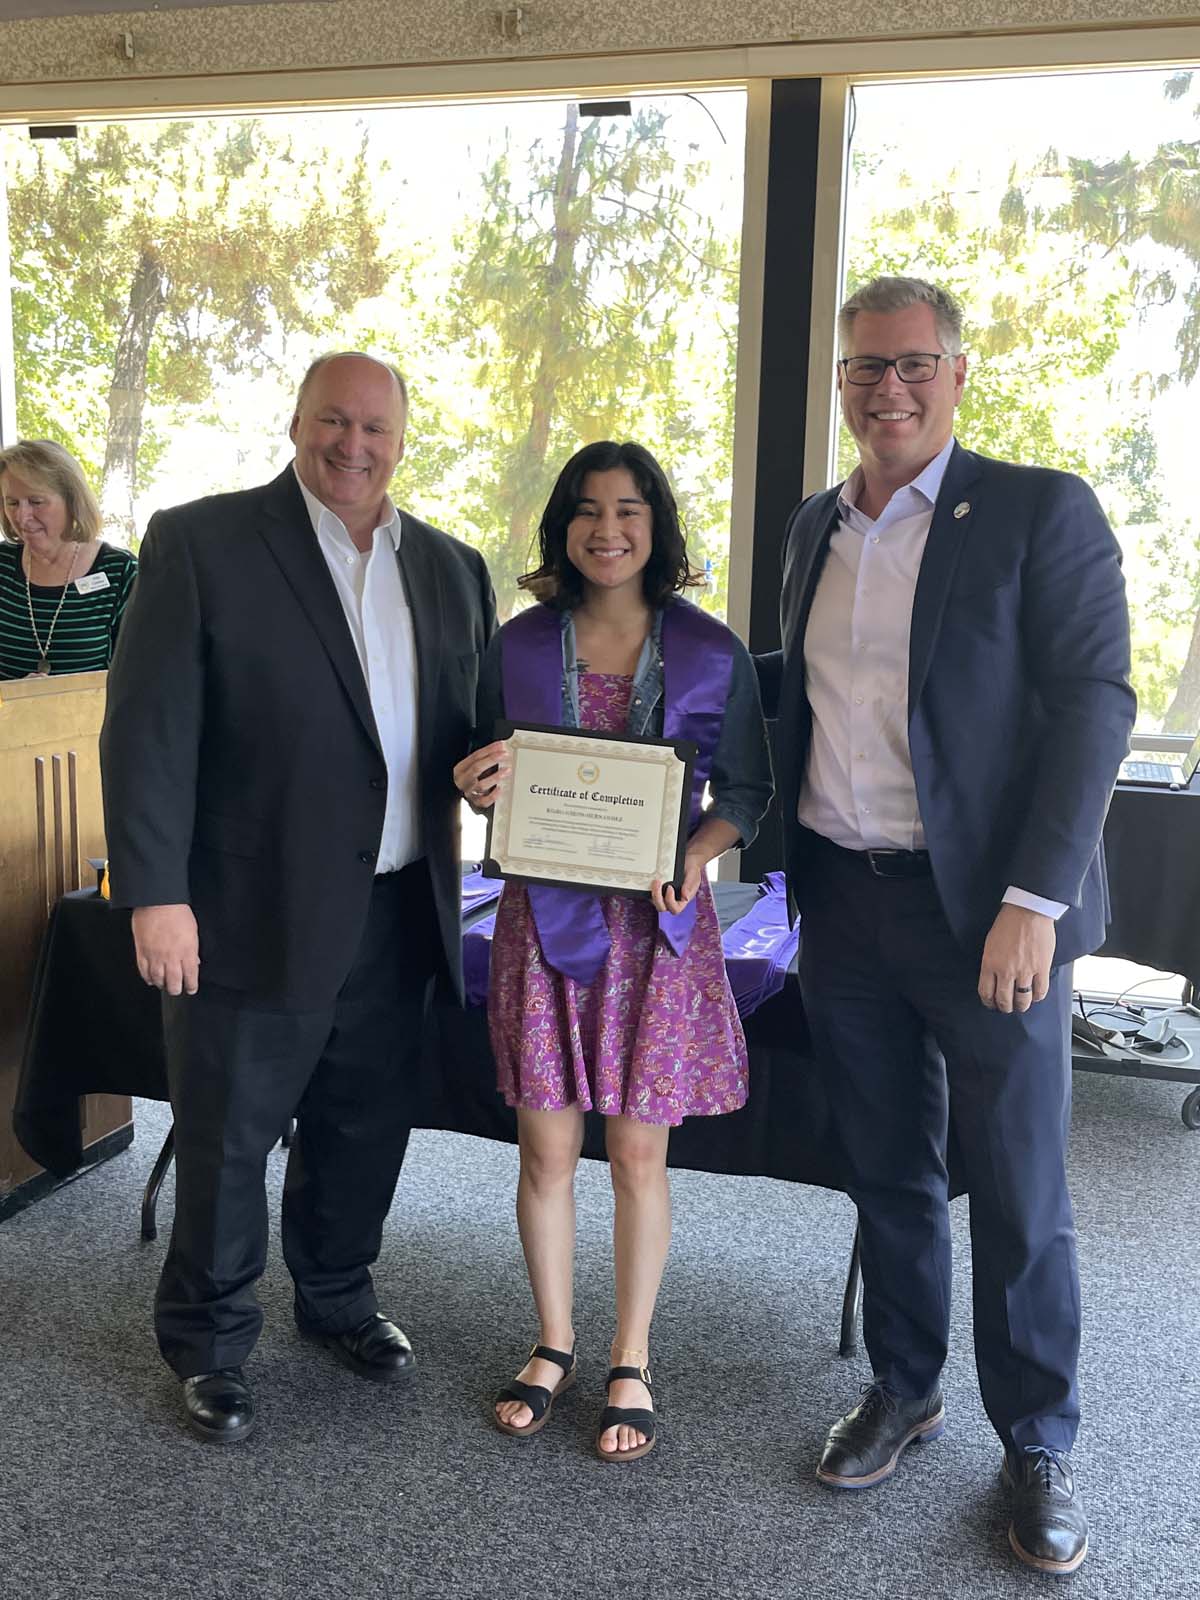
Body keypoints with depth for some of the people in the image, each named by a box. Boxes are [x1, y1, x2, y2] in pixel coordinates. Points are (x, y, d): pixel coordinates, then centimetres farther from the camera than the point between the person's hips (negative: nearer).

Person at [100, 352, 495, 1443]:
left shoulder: (450, 567, 10)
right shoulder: (201, 542, -6)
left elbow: (478, 717, 18)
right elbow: (149, 728, -11)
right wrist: (156, 892, -17)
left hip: (399, 913, 5)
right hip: (257, 912, -4)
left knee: (366, 1128, 19)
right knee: (225, 1139, 10)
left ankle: (338, 1295, 43)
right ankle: (210, 1344, 32)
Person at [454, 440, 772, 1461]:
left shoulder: (711, 653, 0)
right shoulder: (519, 647, 4)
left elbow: (748, 789, 5)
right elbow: (489, 783, 13)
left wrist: (697, 853, -13)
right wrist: (479, 789, -10)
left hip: (657, 927, -1)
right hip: (545, 919, 2)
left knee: (639, 1156, 7)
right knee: (546, 1150, 9)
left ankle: (631, 1363, 25)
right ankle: (555, 1344, 30)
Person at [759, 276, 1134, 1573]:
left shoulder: (1040, 511, -6)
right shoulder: (815, 527, 12)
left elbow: (1094, 704, -12)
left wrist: (1032, 902, -18)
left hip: (987, 907, -5)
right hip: (843, 903, 5)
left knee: (1018, 1194, 6)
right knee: (886, 1171, 17)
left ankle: (1037, 1442, 26)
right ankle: (902, 1389, 36)